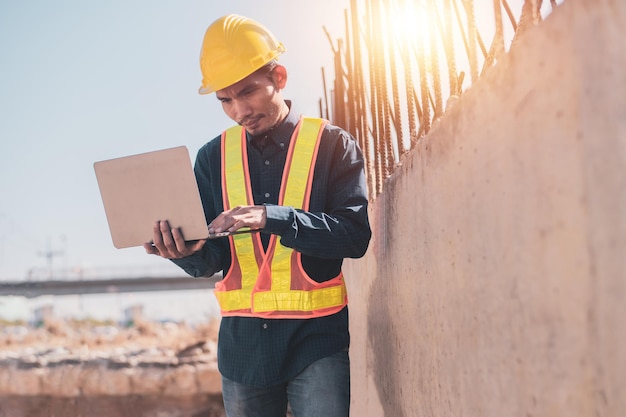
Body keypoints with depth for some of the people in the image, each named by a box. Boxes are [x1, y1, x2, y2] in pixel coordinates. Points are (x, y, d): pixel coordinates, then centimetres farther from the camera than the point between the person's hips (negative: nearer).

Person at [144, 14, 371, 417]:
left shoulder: (331, 144, -1)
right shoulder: (214, 157, 8)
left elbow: (355, 234, -12)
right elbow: (212, 260, 6)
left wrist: (271, 218, -24)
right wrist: (189, 253, -18)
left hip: (316, 337, -3)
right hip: (243, 338, 3)